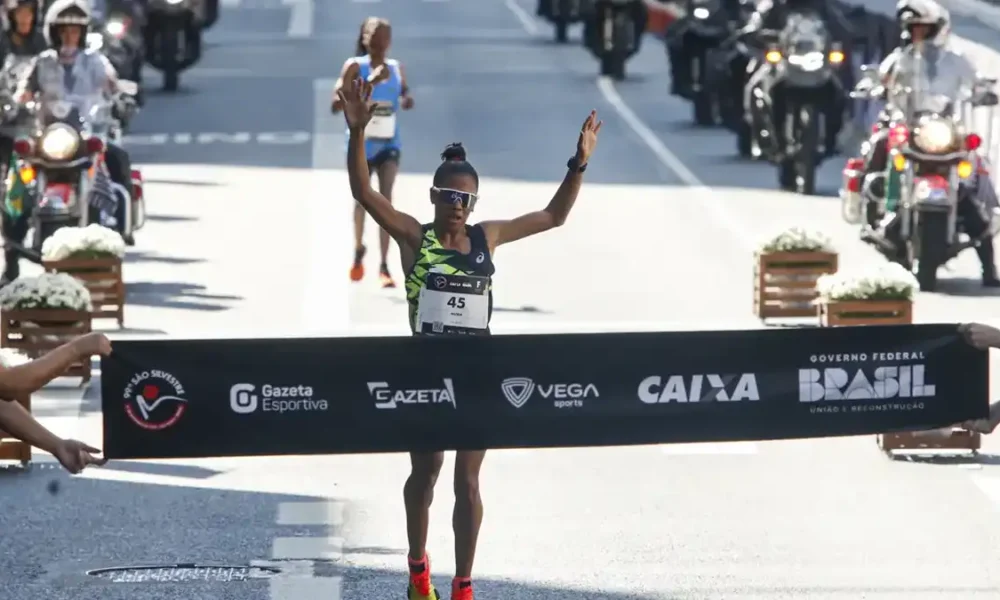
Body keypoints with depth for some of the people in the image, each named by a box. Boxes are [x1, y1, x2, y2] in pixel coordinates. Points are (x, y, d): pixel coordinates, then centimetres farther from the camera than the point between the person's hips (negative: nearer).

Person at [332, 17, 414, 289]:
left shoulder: (397, 68, 3)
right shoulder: (355, 67, -9)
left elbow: (405, 93, 21)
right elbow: (336, 105, -17)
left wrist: (407, 99, -4)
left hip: (388, 143, 2)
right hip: (361, 143, -2)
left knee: (386, 199, -13)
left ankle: (384, 266, -14)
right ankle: (358, 251, 37)